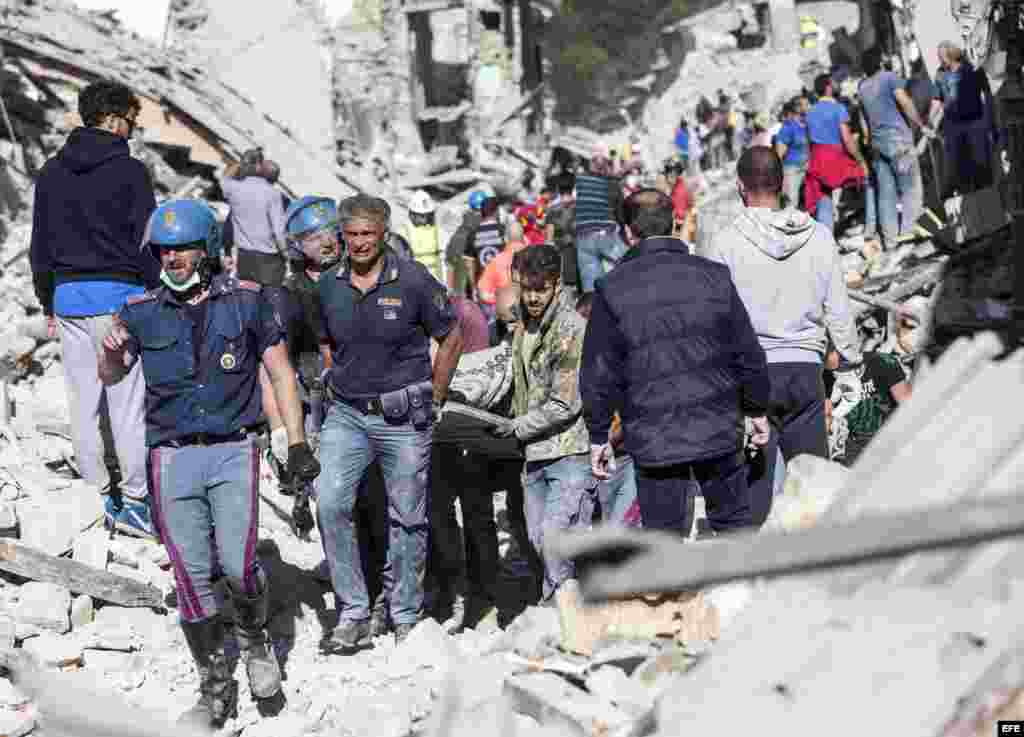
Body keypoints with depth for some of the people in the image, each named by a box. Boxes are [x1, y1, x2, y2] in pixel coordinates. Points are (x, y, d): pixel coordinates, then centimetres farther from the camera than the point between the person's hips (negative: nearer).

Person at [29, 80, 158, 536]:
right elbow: (147, 240, -8)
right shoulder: (129, 170, -7)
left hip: (69, 295, 5)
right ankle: (135, 500, -3)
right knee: (127, 402, -3)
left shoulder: (51, 172, 10)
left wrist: (48, 302, 20)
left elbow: (40, 244, 13)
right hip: (120, 294, -5)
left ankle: (96, 497, 15)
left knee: (83, 403, 10)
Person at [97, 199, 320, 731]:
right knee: (191, 578, 3)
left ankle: (253, 635, 20)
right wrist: (112, 352, -27)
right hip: (172, 457, 2)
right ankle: (217, 690, 17)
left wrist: (297, 443, 0)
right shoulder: (142, 312, 4)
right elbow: (110, 377, -3)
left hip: (232, 452, -2)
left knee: (236, 566, -13)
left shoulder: (245, 299, 1)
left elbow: (281, 372, 6)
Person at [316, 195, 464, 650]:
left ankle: (406, 618, 22)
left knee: (407, 518, 6)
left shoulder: (413, 281, -8)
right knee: (330, 504, -14)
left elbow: (451, 338, 2)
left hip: (404, 419, -2)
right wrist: (335, 394, 10)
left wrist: (432, 401, 2)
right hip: (346, 416, 3)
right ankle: (353, 613, -3)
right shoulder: (328, 286, 2)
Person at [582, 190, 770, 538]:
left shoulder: (613, 289, -6)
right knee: (734, 522, 17)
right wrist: (757, 410, 17)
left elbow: (599, 372, -4)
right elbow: (748, 353, 5)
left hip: (654, 440, -2)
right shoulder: (714, 277, 1)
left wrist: (599, 435, 6)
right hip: (718, 428, 2)